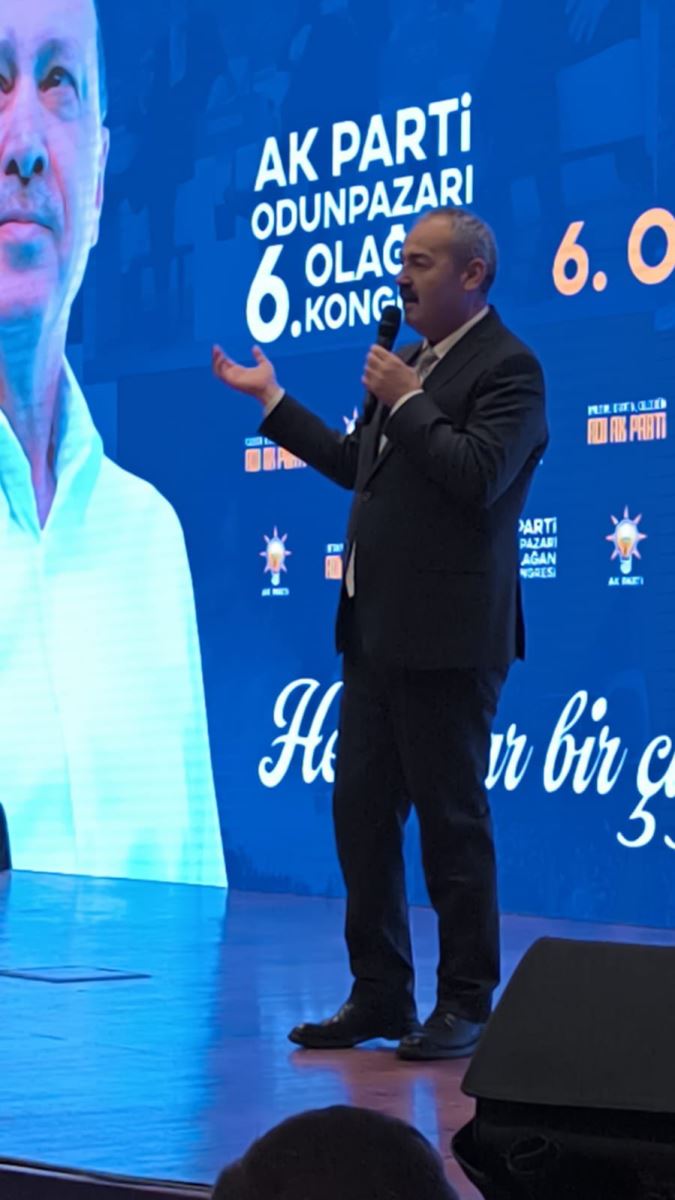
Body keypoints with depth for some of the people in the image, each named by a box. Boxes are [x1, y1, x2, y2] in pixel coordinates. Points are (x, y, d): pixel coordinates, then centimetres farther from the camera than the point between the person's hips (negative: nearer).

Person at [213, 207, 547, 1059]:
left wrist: (406, 402, -17)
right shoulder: (415, 361, 17)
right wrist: (271, 400, 29)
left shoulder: (506, 368, -10)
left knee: (451, 820, -2)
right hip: (377, 630, 9)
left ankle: (465, 1005, 7)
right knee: (361, 809, 10)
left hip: (446, 637, -9)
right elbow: (358, 465, 25)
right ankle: (379, 995, 19)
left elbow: (479, 476, -24)